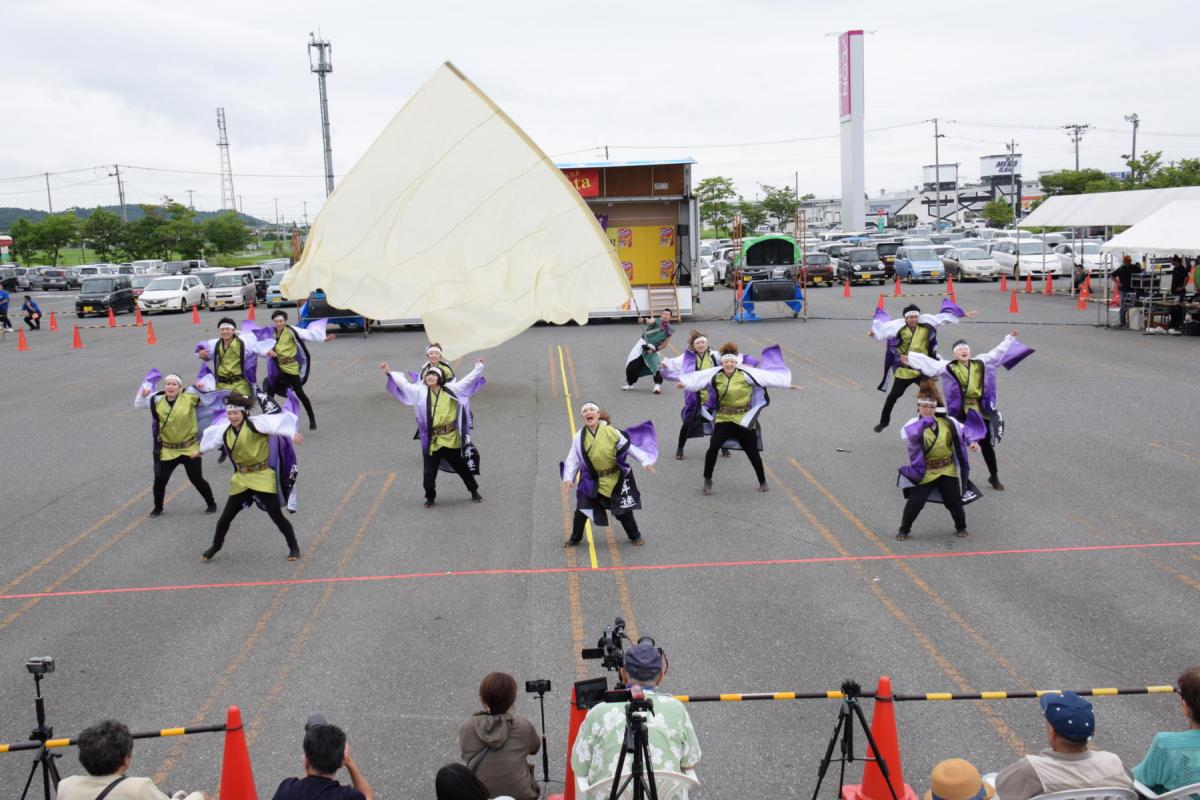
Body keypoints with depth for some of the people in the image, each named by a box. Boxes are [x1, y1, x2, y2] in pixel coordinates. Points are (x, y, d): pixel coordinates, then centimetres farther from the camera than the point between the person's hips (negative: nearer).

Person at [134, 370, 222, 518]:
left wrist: (201, 388, -17)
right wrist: (144, 393, -5)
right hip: (167, 450, 2)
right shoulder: (157, 401, -3)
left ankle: (211, 504, 27)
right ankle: (158, 507, 26)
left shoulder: (189, 397, -11)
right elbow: (138, 404, 10)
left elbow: (209, 399, -5)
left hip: (190, 448, -2)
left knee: (197, 479, 4)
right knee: (160, 480, 0)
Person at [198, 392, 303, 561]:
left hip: (263, 477, -5)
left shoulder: (255, 424, -15)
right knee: (226, 516, 9)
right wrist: (200, 451, 42)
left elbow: (277, 423, -30)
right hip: (241, 479, 5)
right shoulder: (224, 431, 4)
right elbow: (210, 437, 25)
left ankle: (293, 547, 12)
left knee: (276, 515, -6)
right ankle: (216, 546, 34)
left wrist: (292, 434, -46)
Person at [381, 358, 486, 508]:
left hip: (451, 439, 0)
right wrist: (388, 373, -8)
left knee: (462, 467, 12)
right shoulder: (420, 392, 1)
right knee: (430, 471, 3)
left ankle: (474, 491, 30)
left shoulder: (451, 390, 1)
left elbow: (468, 380, 7)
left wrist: (478, 367, 7)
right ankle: (430, 497, 23)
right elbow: (403, 384, -2)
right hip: (431, 440, 0)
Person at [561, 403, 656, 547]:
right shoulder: (579, 437, -7)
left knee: (622, 510, 7)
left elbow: (629, 446, -11)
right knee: (581, 510, 2)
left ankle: (635, 537, 29)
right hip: (592, 481, 2)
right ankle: (575, 538, 25)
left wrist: (645, 461, -15)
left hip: (615, 479, -2)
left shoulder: (611, 431, -15)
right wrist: (568, 477, -14)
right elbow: (573, 459, -2)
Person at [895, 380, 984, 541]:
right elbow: (906, 433, -35)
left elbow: (963, 431, 10)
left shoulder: (948, 422, -2)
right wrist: (924, 422, -43)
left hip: (948, 471, 3)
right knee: (915, 502, -4)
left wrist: (971, 441, -10)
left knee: (953, 501, 10)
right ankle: (904, 529, 17)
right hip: (924, 472, -2)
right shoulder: (913, 424, -13)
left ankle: (961, 527, 36)